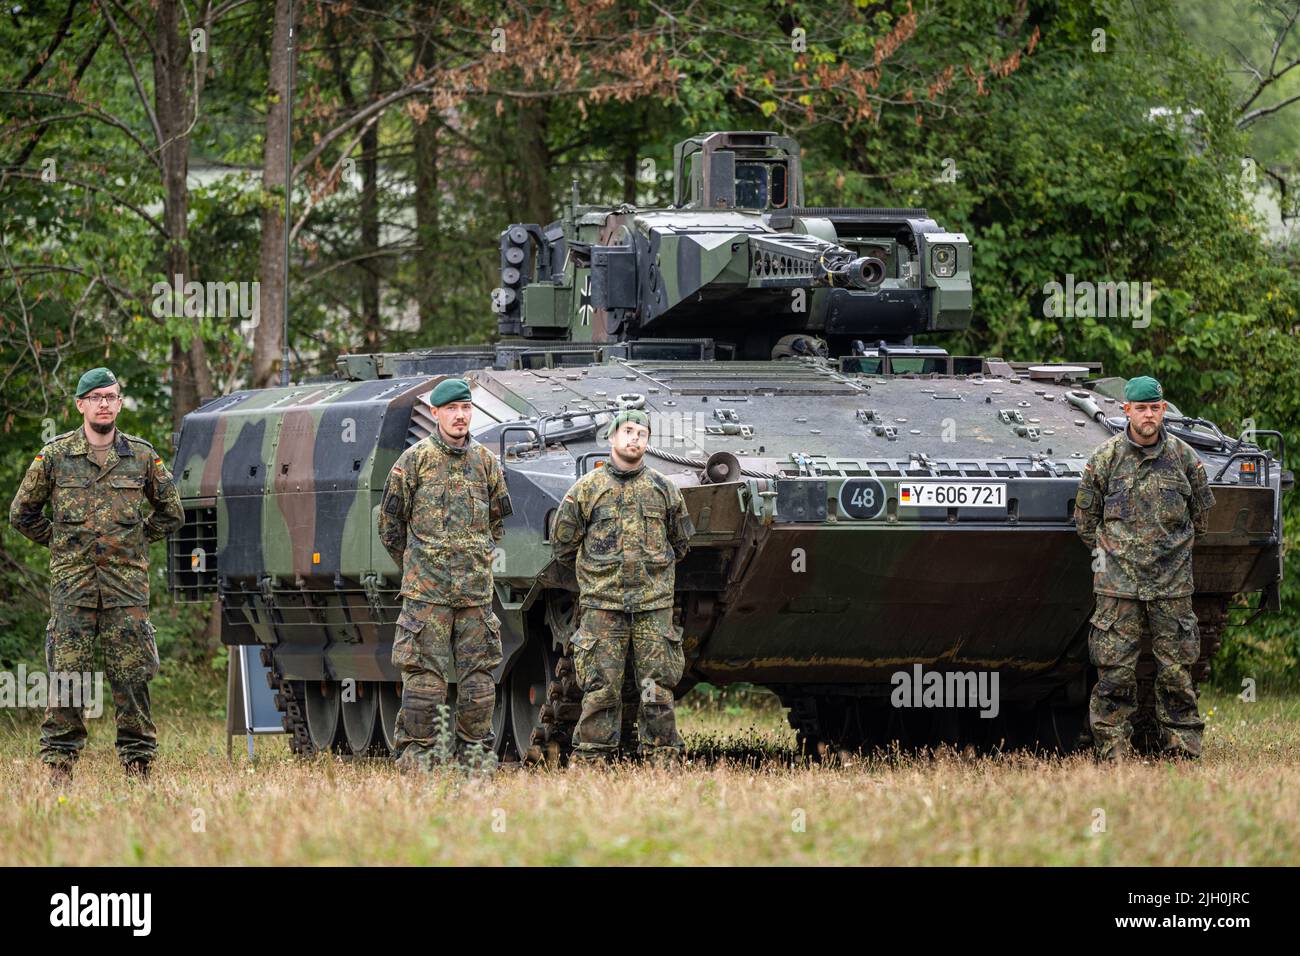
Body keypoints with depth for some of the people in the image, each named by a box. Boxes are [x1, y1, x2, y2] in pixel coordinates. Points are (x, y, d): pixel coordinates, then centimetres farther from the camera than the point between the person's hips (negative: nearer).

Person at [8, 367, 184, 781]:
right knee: (67, 674, -4)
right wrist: (59, 542, 9)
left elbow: (171, 512, 19)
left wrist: (136, 540, 12)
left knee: (131, 676, 0)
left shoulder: (142, 456, 7)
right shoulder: (55, 455, 4)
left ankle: (138, 760, 6)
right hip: (71, 583, -1)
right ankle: (59, 760, 1)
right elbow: (23, 513, 13)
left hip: (127, 584, 1)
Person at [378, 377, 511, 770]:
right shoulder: (414, 460, 0)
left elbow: (498, 521, 23)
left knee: (479, 676, 3)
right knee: (423, 675, -6)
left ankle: (475, 752, 11)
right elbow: (390, 522, 6)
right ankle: (418, 753, -3)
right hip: (425, 591, -4)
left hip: (476, 589, 4)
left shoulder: (486, 462, 11)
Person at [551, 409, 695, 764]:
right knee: (601, 691, -4)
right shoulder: (586, 489, 4)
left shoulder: (664, 490, 9)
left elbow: (681, 544, 21)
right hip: (602, 606, -1)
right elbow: (563, 547, 11)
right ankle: (590, 760, 1)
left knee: (658, 691, -1)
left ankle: (663, 760, 4)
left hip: (654, 605, 1)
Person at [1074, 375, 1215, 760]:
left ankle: (1183, 747, 10)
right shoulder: (1106, 458, 0)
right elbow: (1085, 516, 10)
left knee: (1176, 671, 3)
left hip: (1172, 584, 1)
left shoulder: (1184, 457, 4)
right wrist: (1107, 551, 9)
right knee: (1114, 672, -4)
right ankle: (1114, 750, 1)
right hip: (1119, 584, -1)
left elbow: (1202, 511, 18)